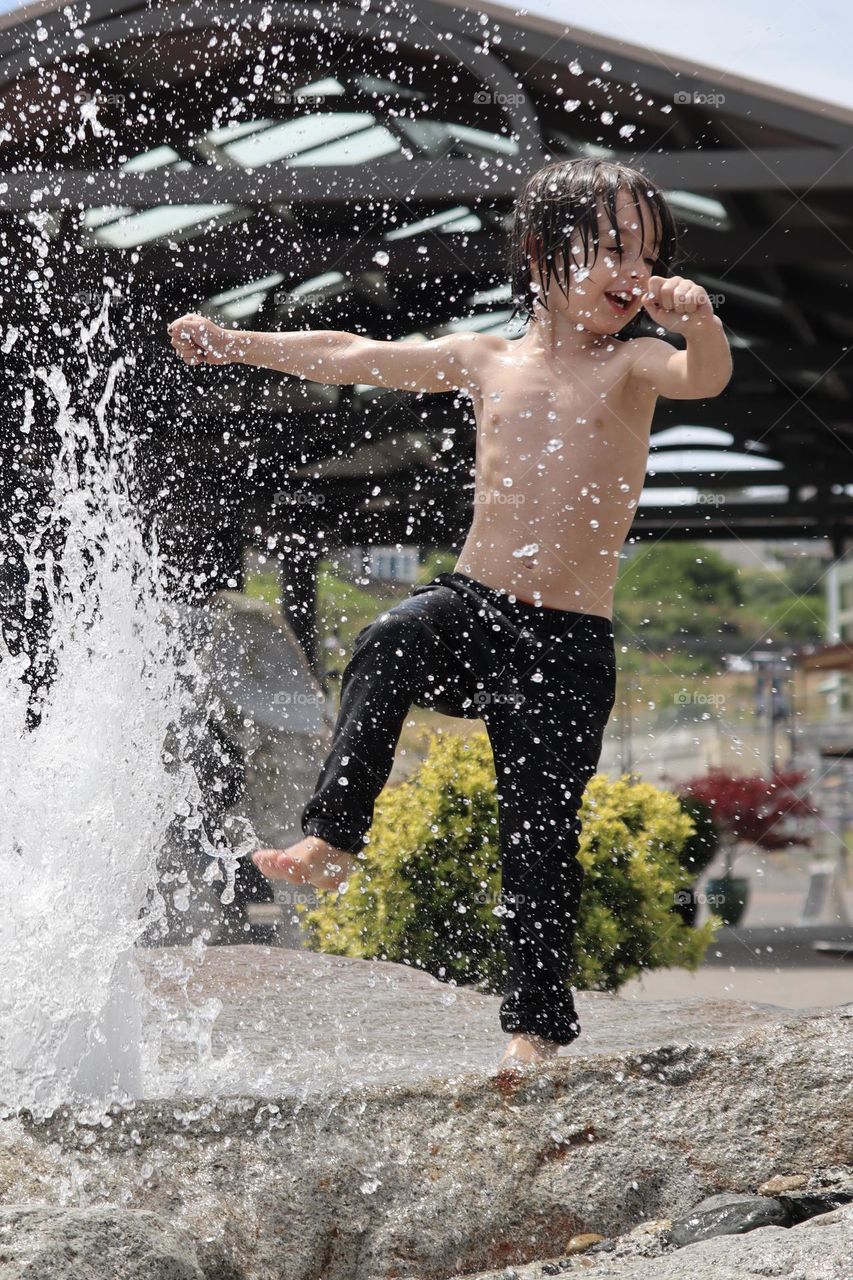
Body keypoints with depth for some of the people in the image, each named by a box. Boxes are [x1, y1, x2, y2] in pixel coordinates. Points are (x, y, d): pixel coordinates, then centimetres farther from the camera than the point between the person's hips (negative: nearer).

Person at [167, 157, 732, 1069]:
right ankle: (333, 840, -29)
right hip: (472, 606, 2)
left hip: (570, 643, -2)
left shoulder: (632, 363, -1)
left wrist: (699, 319, -46)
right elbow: (352, 358, 18)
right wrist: (235, 344, 22)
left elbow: (707, 378, -23)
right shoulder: (483, 360, 9)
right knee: (391, 644, -32)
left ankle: (538, 1023, 10)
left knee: (541, 837, -2)